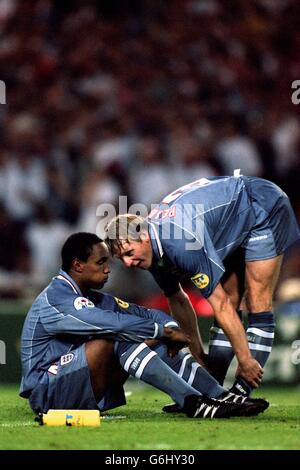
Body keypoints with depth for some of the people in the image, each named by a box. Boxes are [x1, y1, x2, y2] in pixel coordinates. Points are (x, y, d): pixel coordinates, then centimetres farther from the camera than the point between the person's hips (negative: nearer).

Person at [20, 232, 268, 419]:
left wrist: (170, 328, -11)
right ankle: (194, 404, -34)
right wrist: (165, 331, -21)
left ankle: (224, 398, -12)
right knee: (115, 340, -30)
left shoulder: (93, 298, 13)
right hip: (46, 392, -9)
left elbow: (145, 314, 11)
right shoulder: (56, 299, -18)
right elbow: (113, 323, -28)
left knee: (158, 344, -1)